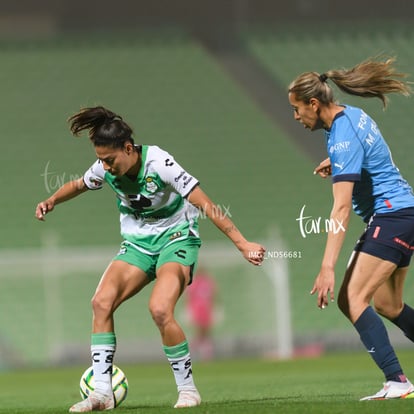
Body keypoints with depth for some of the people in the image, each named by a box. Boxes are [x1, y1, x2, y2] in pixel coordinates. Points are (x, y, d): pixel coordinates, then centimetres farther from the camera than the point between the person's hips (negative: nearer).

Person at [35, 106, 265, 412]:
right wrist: (52, 201, -5)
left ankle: (188, 389, -11)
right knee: (101, 302, -17)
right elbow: (79, 185, 15)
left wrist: (242, 243, -29)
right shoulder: (104, 169, -9)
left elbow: (206, 206, -26)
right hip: (138, 243, 6)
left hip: (176, 238, -6)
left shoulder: (159, 164, -26)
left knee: (160, 309, -29)